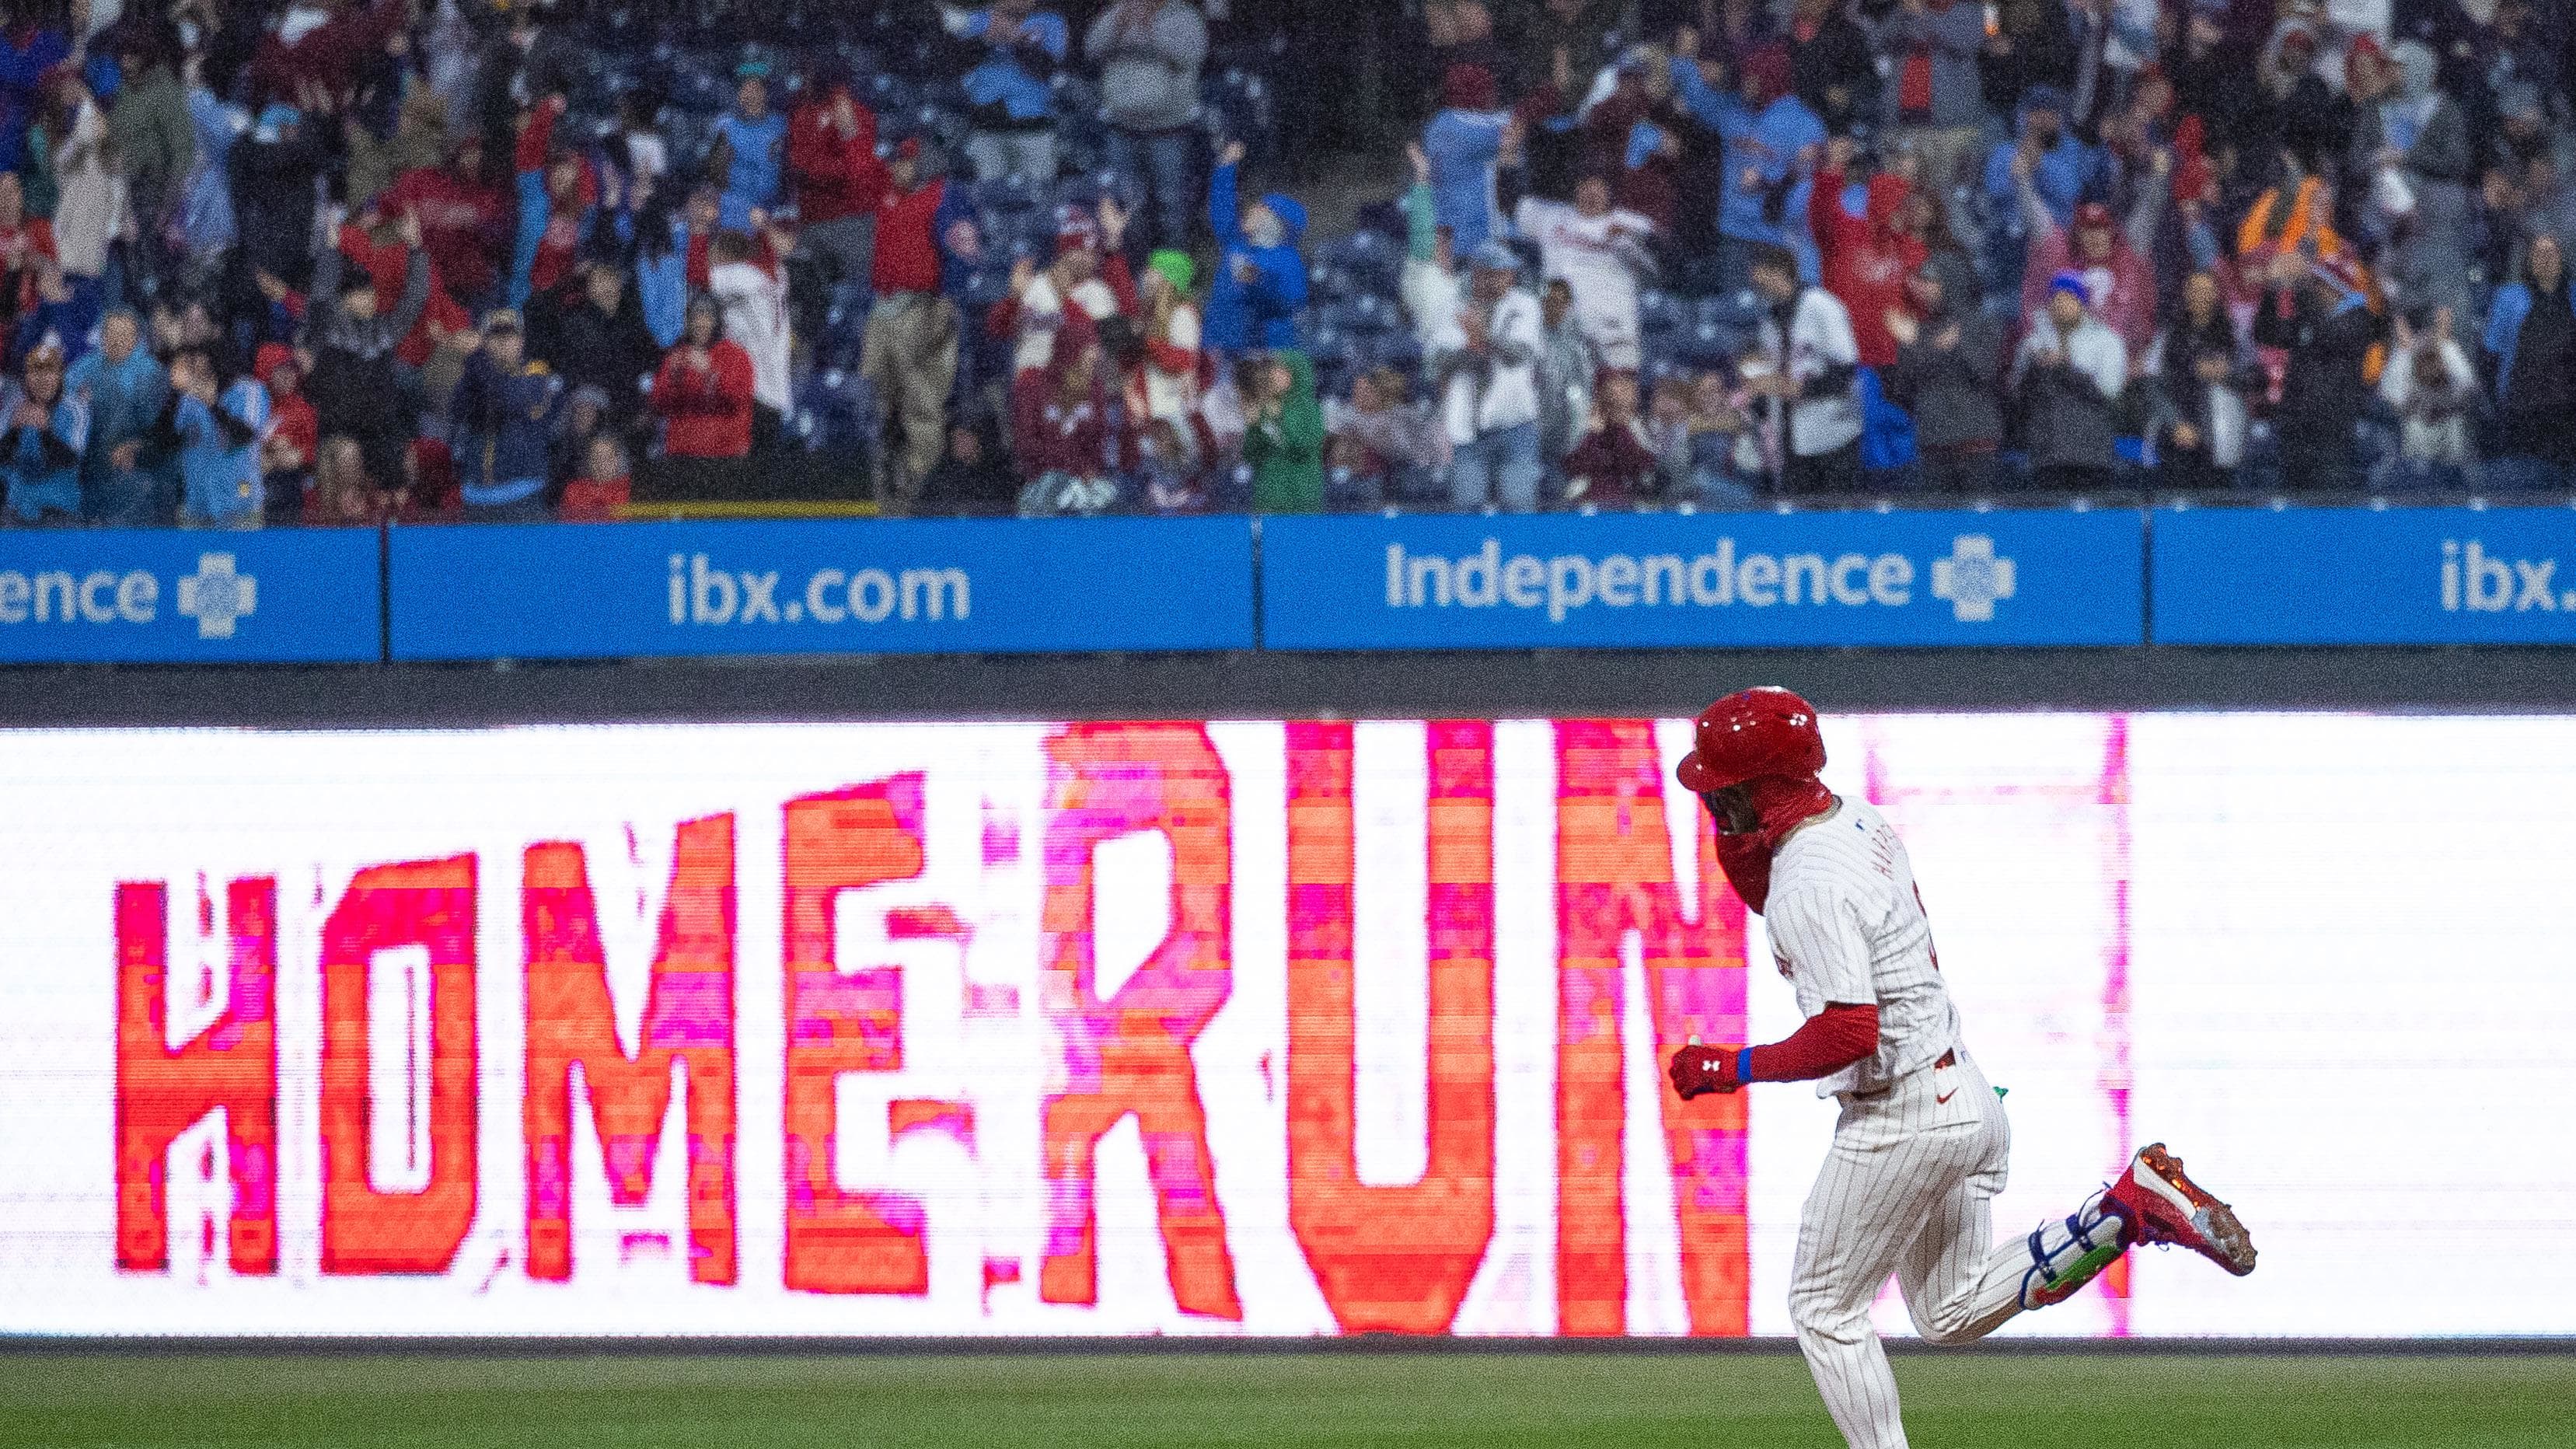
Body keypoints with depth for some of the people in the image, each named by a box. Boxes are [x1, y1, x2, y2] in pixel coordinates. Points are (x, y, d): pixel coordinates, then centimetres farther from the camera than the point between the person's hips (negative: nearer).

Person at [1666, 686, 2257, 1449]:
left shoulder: (1813, 883, -24)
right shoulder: (1858, 819, 5)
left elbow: (1849, 1034, -29)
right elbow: (1773, 904, 23)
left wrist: (1734, 1067, -19)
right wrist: (1737, 839, 4)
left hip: (1900, 1122, -10)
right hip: (1968, 1099, 10)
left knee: (1824, 1308, 7)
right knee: (1952, 1314, 20)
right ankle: (2129, 1209, 6)